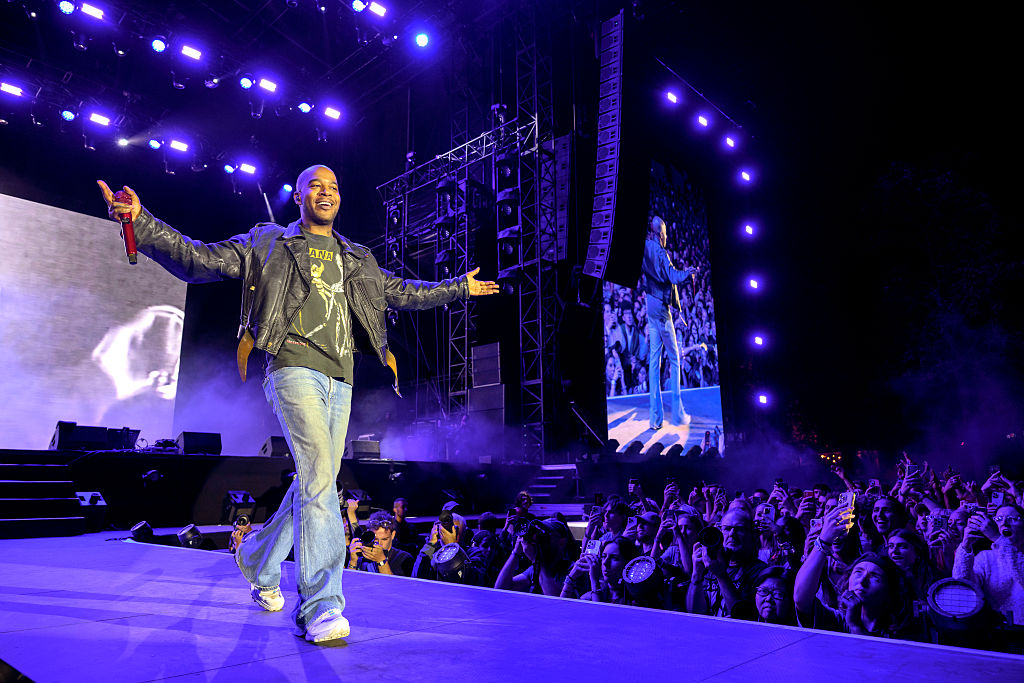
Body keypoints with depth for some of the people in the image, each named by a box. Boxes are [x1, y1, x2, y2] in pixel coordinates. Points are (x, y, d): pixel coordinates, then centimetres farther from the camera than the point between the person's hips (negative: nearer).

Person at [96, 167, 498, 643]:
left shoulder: (357, 260, 23)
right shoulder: (268, 243, 11)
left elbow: (403, 292, 31)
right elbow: (198, 260, 5)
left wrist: (459, 288, 34)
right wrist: (141, 224, -8)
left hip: (340, 380, 6)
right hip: (294, 368, -5)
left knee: (316, 483, 9)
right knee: (319, 477, -20)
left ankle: (259, 560, 34)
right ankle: (320, 605, -15)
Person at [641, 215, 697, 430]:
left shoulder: (646, 249, 8)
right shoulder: (659, 252, -13)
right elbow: (673, 277, -21)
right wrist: (689, 273, -9)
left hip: (650, 307, 7)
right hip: (661, 308, -7)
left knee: (654, 361, 6)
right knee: (674, 359, 3)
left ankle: (656, 416, 7)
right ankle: (677, 413, 6)